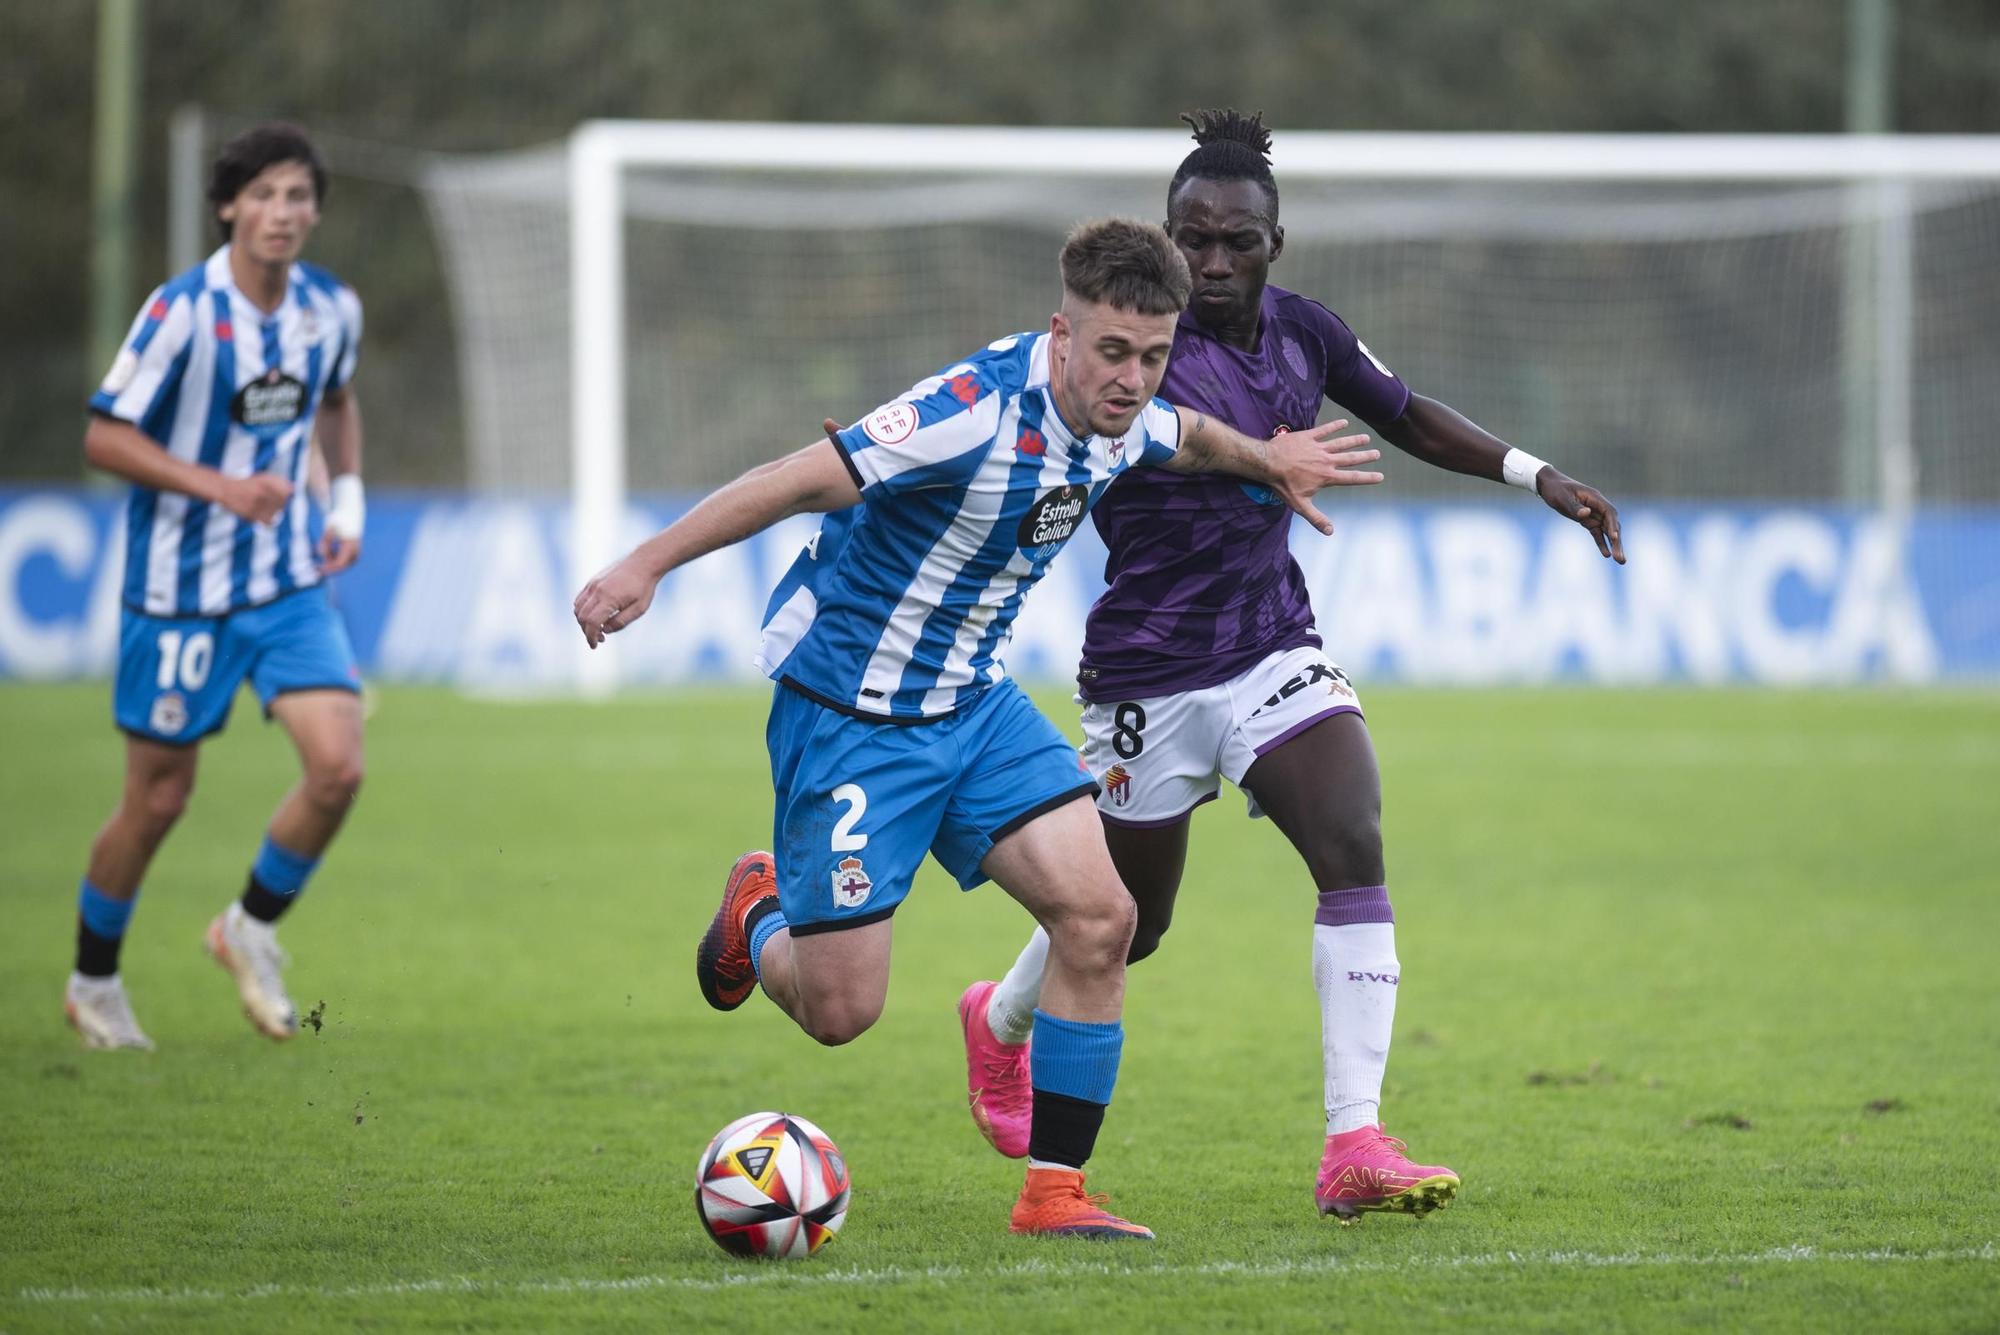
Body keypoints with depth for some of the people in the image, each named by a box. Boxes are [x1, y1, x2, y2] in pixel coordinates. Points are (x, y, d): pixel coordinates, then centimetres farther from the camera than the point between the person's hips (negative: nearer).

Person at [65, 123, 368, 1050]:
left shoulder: (332, 307, -1)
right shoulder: (181, 312, -18)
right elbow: (104, 438, -14)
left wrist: (348, 495, 7)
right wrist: (218, 486, -25)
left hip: (288, 582, 4)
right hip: (180, 588, -4)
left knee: (338, 767, -12)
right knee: (158, 798, 4)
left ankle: (253, 929, 13)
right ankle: (93, 981, 26)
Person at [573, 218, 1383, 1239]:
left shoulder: (1125, 423, -3)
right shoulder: (980, 411, -29)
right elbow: (801, 479, -30)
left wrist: (1265, 459, 38)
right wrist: (647, 564, -35)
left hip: (972, 700, 7)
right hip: (848, 710, -7)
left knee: (1098, 916, -10)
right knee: (841, 1010, -5)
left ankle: (1053, 1190, 0)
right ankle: (760, 915, 32)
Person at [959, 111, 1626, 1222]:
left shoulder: (1304, 331, 2)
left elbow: (1409, 419, 19)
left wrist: (1537, 475, 13)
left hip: (1276, 651, 4)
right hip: (1150, 672, -4)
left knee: (1356, 851, -19)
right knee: (1130, 924, 11)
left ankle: (1356, 1149, -22)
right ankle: (1000, 1022, 47)